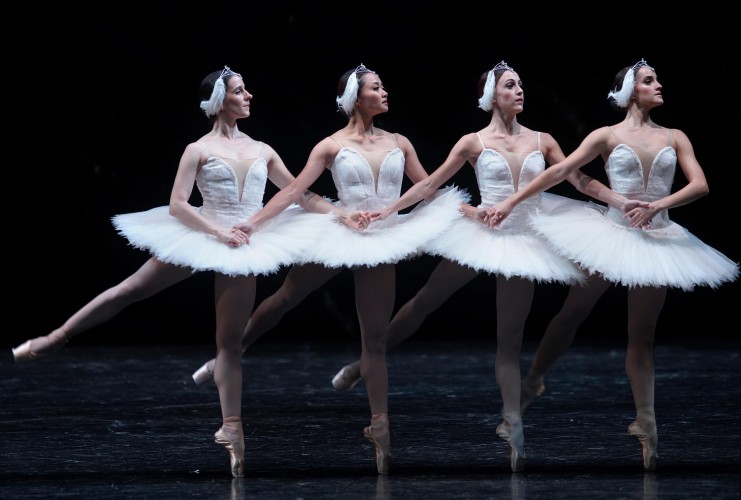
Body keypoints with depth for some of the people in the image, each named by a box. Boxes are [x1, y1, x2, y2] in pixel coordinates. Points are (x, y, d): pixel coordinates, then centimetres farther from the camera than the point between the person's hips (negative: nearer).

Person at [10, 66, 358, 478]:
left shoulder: (261, 150, 10)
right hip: (202, 238, -2)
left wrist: (341, 213, 3)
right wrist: (219, 232, -17)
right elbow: (177, 205, -8)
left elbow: (300, 194, 14)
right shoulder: (200, 150, -2)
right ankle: (57, 339, 12)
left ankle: (232, 430, 1)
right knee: (130, 290, 0)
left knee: (230, 343, 2)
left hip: (245, 246, 2)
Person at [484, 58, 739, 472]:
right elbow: (561, 171, -5)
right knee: (573, 313, 5)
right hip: (611, 232, -1)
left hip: (656, 240, 1)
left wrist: (658, 205, -21)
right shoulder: (607, 136, -1)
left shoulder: (675, 138, 5)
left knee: (642, 334, 5)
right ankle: (532, 383, 22)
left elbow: (700, 185, -5)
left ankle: (646, 423, 4)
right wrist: (511, 202, -10)